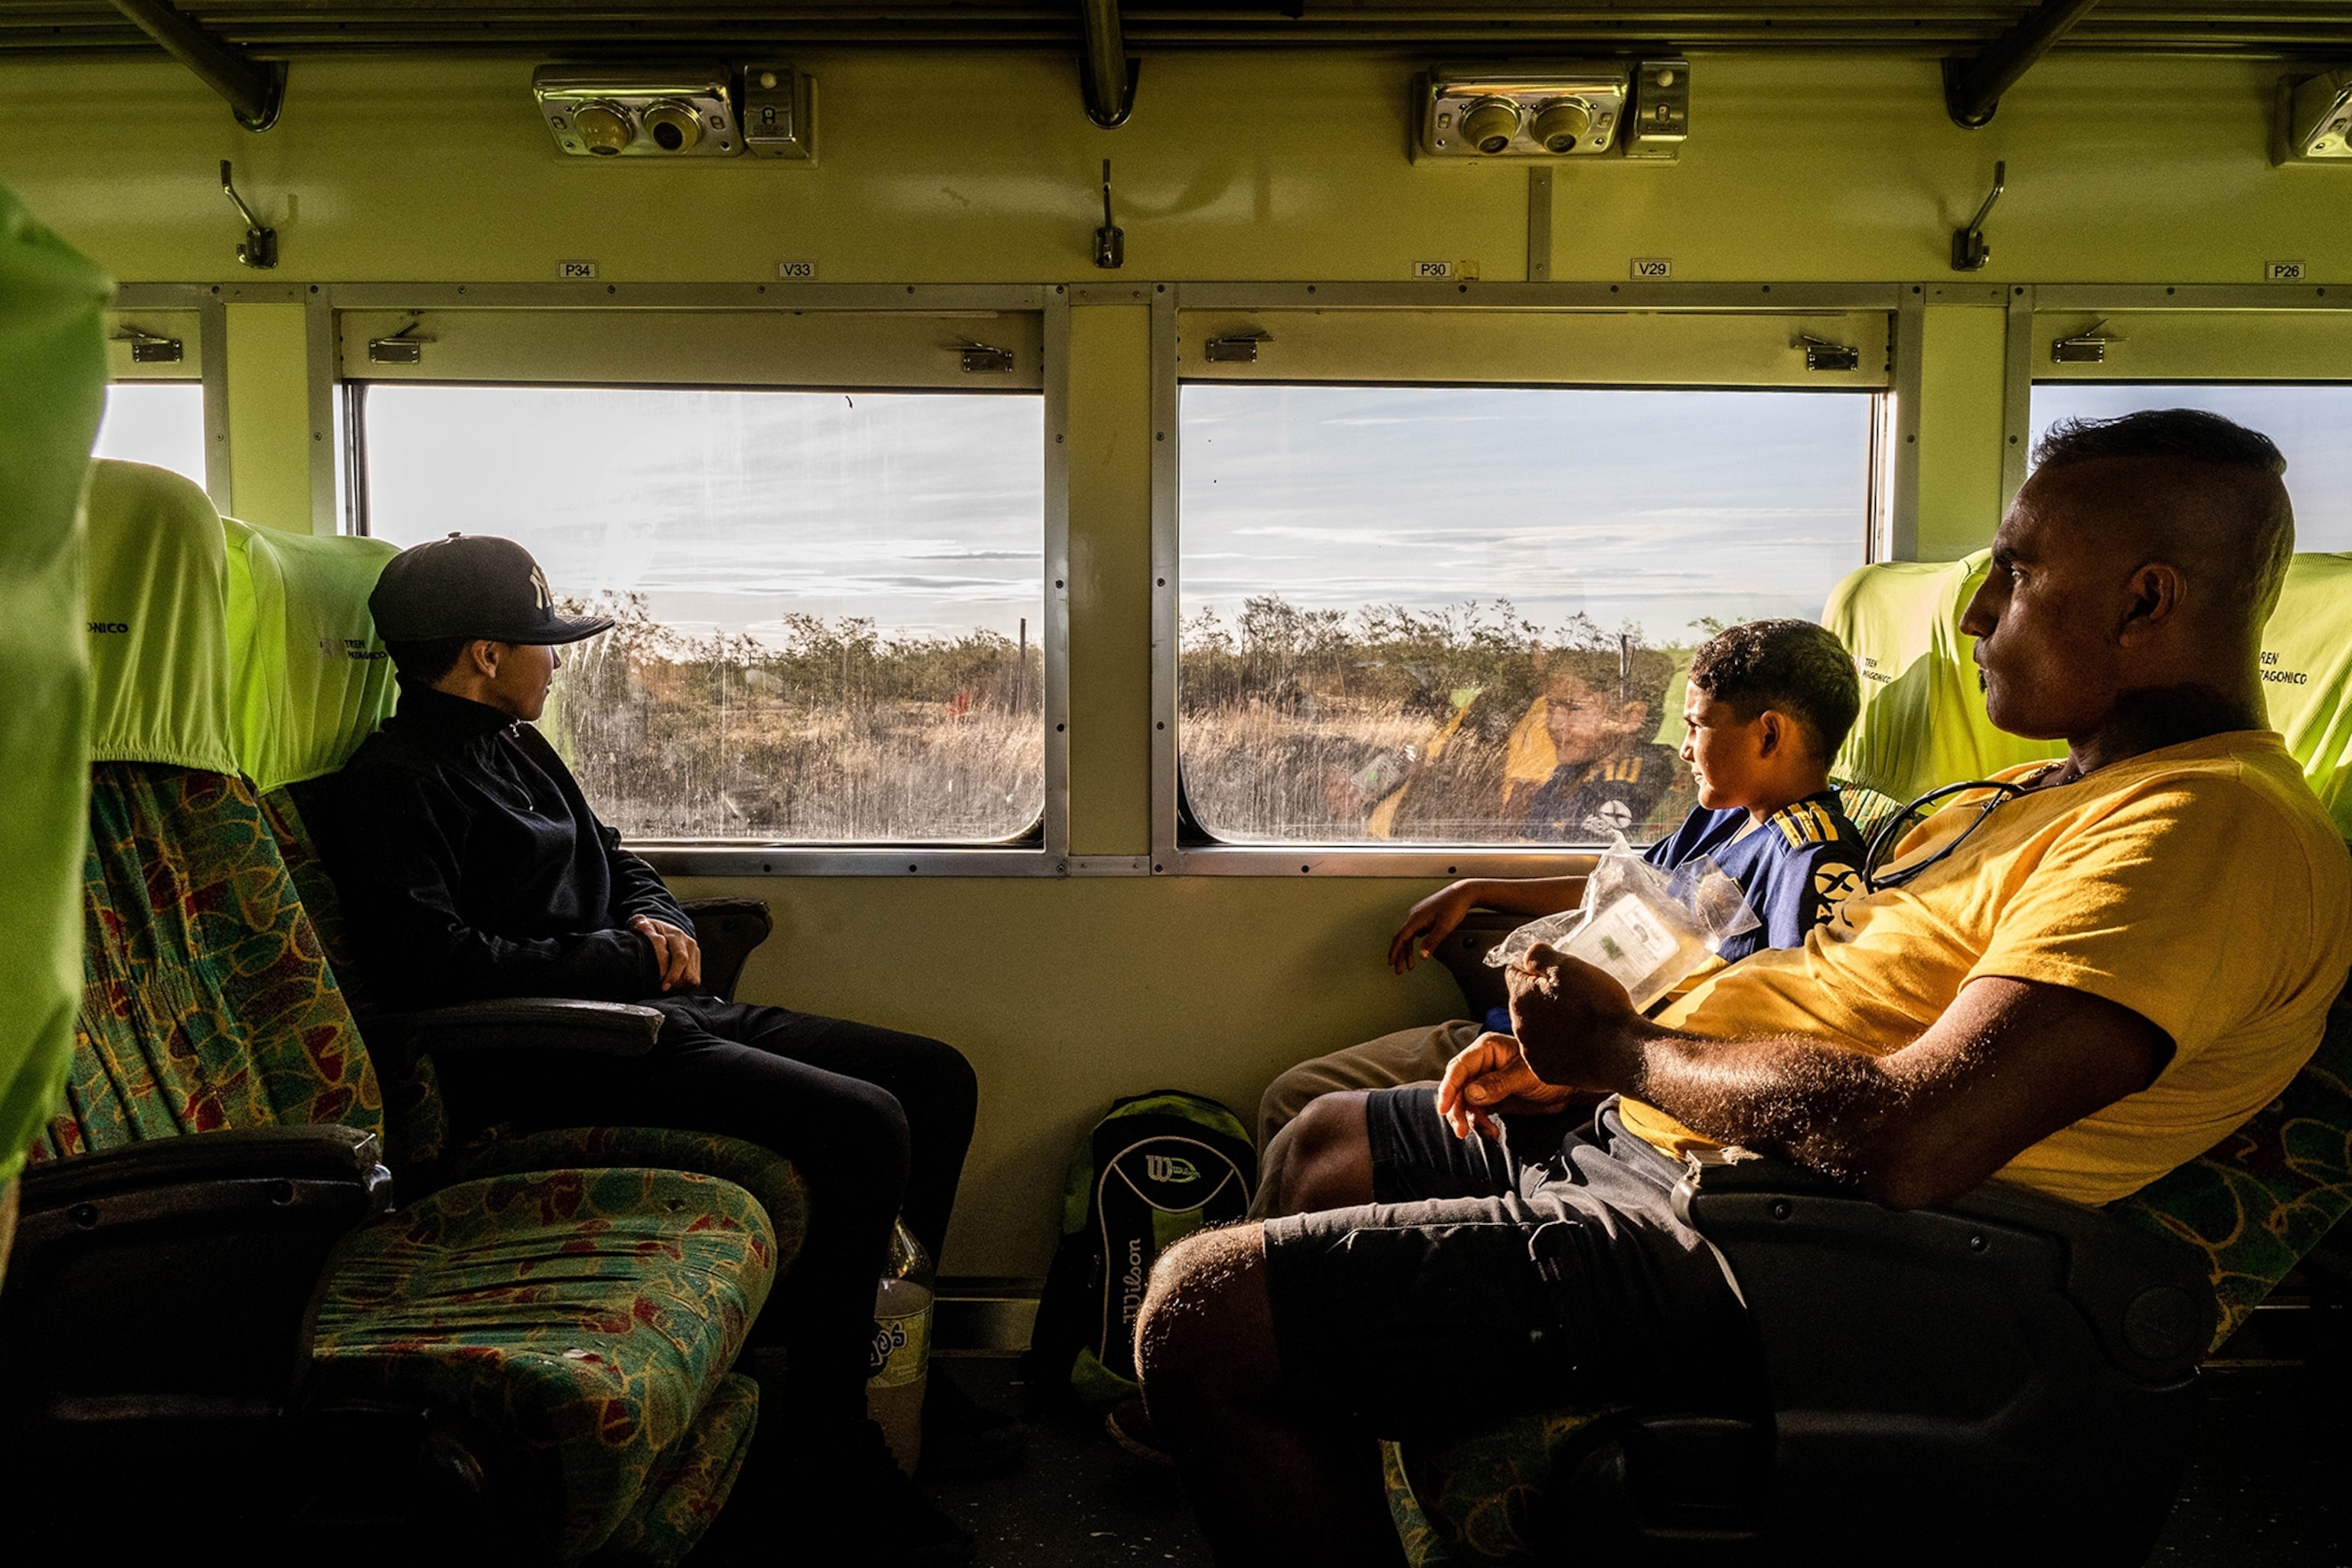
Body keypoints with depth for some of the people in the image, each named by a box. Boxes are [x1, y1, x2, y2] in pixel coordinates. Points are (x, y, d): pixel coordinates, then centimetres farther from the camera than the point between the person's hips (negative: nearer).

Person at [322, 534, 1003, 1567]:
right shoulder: (397, 782, -8)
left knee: (936, 1078, 6)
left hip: (661, 1012, 10)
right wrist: (623, 957, -13)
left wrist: (656, 920, 6)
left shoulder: (517, 749, 21)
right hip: (564, 1060, -10)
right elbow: (434, 963, -22)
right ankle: (829, 1459, -14)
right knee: (863, 1126, -27)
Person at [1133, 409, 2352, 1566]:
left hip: (1726, 1244, -11)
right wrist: (1576, 1061, 9)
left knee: (1202, 1313, -15)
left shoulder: (2211, 827, -18)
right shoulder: (2085, 787, 17)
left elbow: (1906, 1140, -31)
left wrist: (1621, 1048, -13)